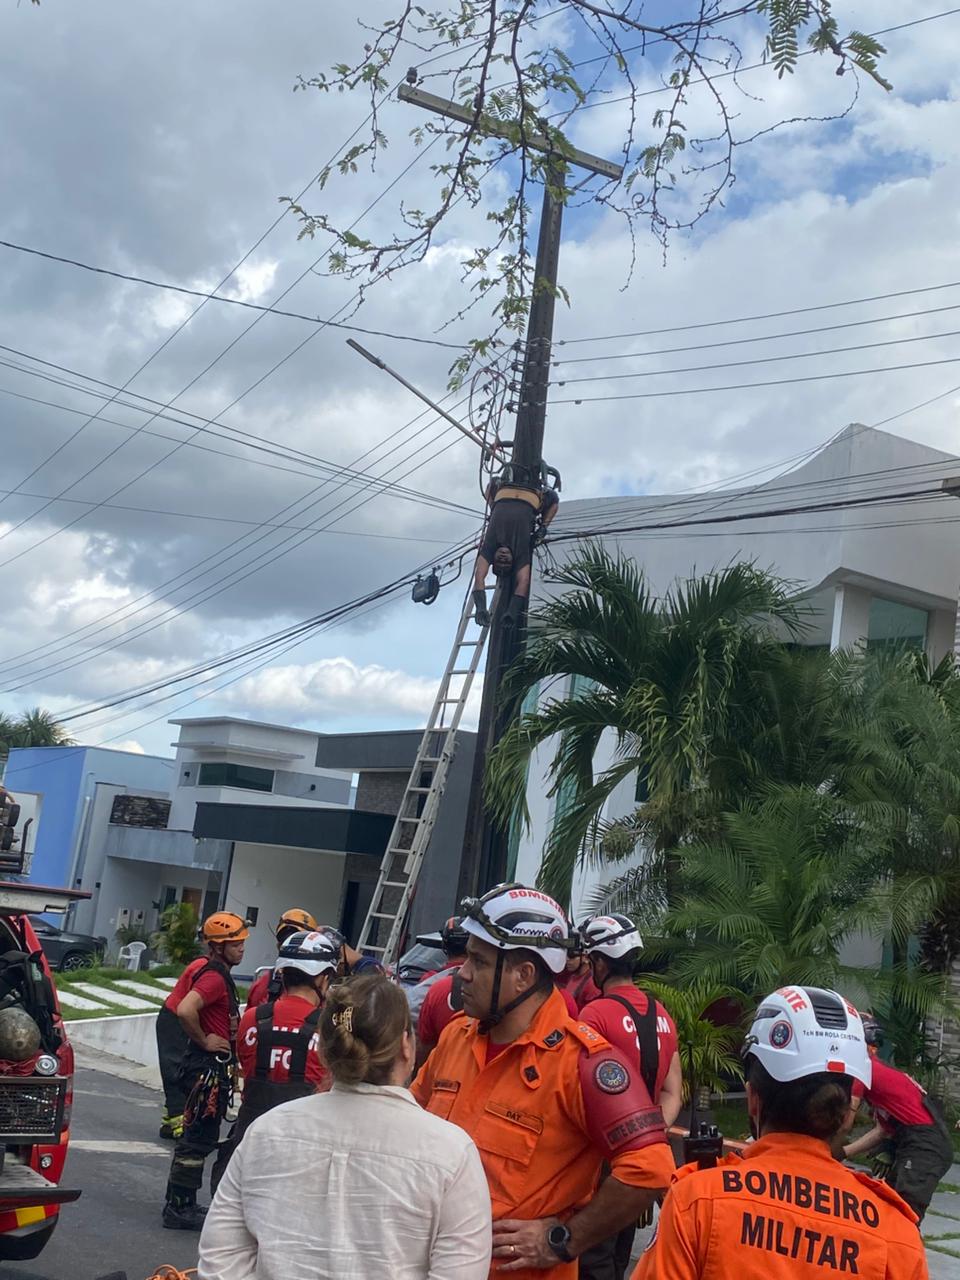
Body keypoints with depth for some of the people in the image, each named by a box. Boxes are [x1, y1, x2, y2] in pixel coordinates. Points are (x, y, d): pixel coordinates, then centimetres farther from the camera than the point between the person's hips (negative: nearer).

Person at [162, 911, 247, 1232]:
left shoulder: (220, 976, 14)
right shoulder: (214, 978, -18)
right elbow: (185, 1010, -35)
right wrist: (204, 1040, -21)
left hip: (213, 1068, 11)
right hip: (207, 1068, -11)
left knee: (198, 1138, 16)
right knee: (198, 1140, -5)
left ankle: (182, 1204, 24)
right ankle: (179, 1208, 2)